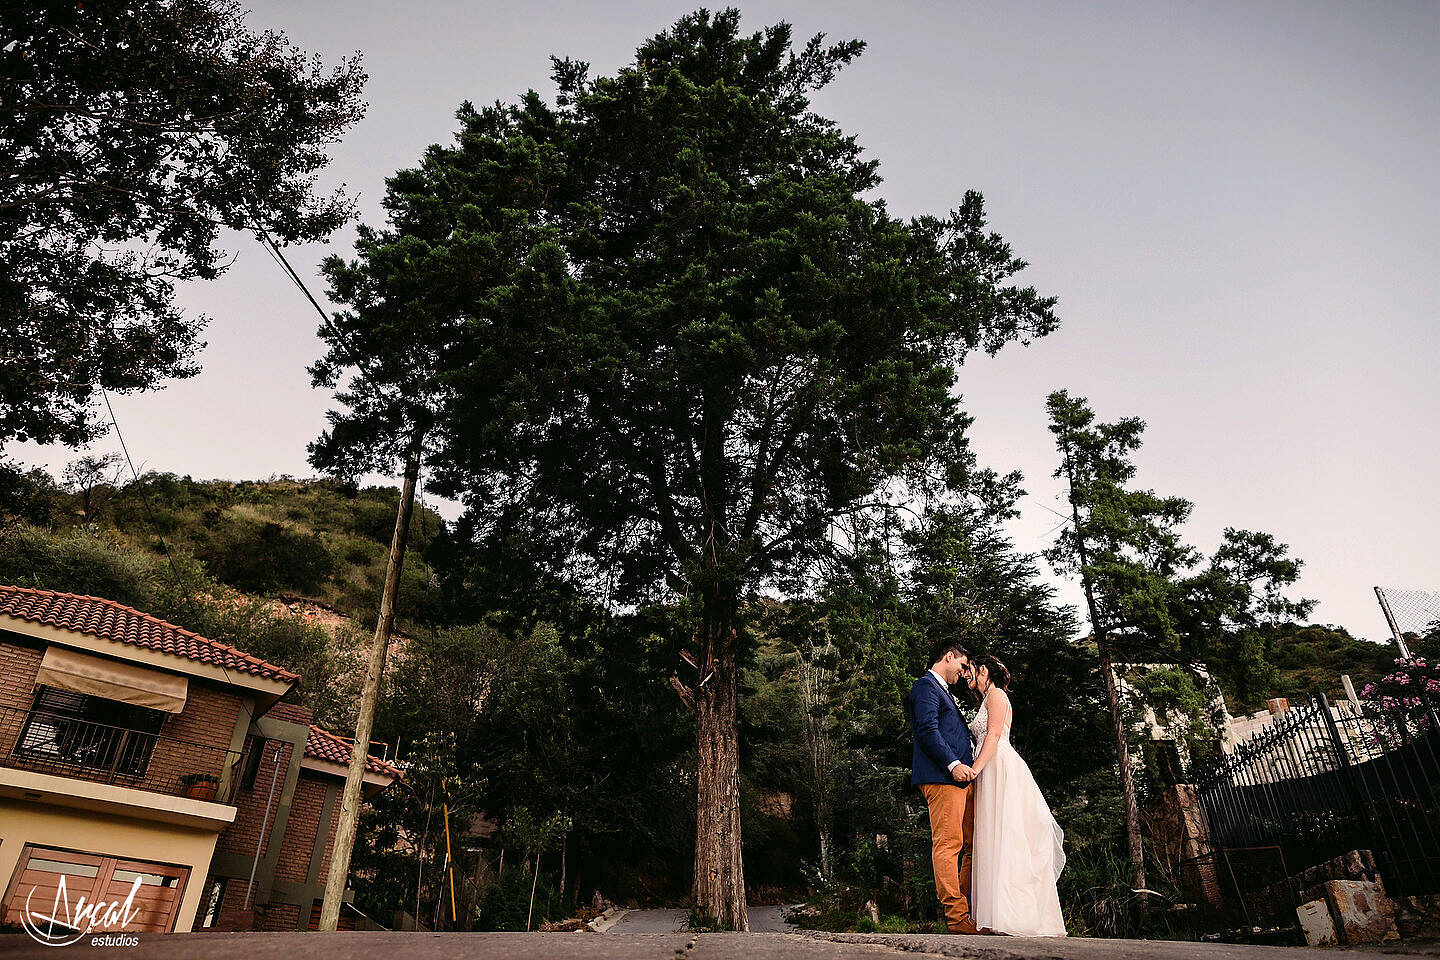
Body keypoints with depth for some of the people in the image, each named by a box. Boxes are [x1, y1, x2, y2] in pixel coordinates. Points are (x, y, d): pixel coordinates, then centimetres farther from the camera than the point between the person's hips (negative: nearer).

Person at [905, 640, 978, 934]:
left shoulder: (942, 690, 28)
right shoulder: (926, 686, -4)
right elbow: (928, 731, -15)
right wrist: (953, 763, -20)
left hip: (958, 778, 10)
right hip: (941, 777, -10)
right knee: (948, 844, -9)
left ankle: (970, 912, 15)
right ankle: (957, 916, -8)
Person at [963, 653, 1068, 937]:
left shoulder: (996, 695, -2)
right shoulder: (986, 700, 25)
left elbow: (994, 735, -13)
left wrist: (975, 769, -21)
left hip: (1003, 771, -9)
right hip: (991, 775, 9)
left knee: (1006, 838, -13)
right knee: (995, 842, 2)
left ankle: (1012, 916, -16)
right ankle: (997, 918, -1)